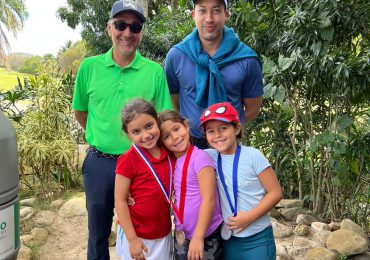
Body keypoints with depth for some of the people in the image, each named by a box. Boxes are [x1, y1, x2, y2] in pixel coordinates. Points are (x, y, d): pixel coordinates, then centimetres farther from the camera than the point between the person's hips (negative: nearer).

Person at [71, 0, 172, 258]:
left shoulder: (154, 71, -6)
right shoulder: (89, 67, -3)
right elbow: (80, 112, 9)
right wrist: (102, 137, 11)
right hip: (99, 162, 1)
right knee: (98, 231, 19)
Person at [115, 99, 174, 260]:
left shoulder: (170, 154, -3)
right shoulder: (128, 160, -18)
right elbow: (120, 201, -14)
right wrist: (132, 239, -15)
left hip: (164, 234, 5)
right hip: (137, 236, -4)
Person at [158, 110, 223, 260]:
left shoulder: (199, 158, -17)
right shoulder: (172, 162, 3)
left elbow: (208, 200, -19)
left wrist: (198, 236, -20)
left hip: (207, 235, -6)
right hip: (181, 235, 6)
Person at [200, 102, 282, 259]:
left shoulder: (253, 156, -13)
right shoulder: (210, 157, -5)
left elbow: (275, 192, -10)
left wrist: (250, 217, -18)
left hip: (258, 239, -3)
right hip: (229, 239, 3)